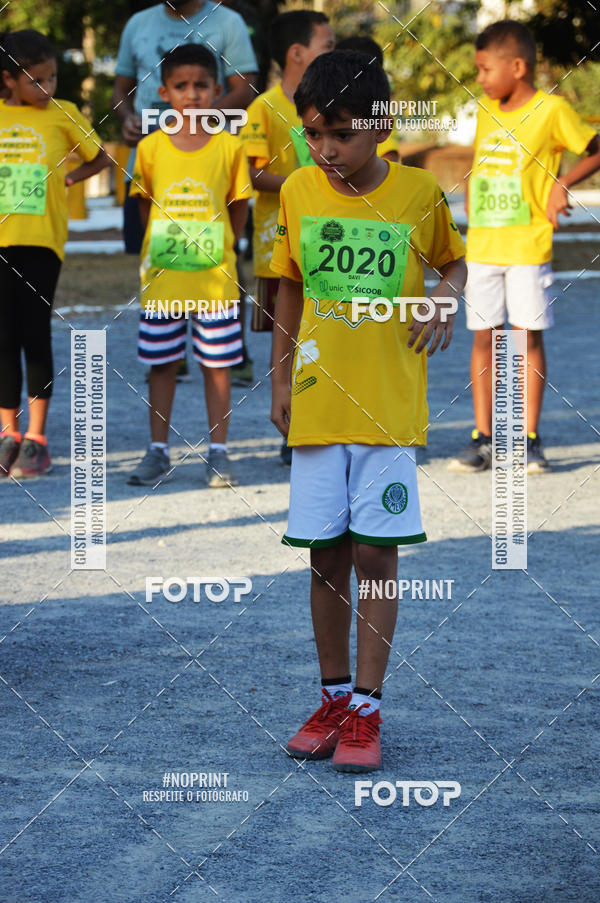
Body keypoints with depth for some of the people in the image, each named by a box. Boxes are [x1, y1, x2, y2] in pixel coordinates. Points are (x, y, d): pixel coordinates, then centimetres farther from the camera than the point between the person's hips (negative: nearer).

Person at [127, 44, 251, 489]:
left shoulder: (229, 147, -2)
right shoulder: (151, 148, 0)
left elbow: (239, 206, 5)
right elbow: (145, 204, 10)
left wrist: (219, 248, 0)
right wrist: (164, 248, 5)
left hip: (216, 279, -1)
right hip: (162, 278, 1)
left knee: (217, 364, 4)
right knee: (162, 364, 8)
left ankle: (219, 453, 12)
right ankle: (158, 452, 16)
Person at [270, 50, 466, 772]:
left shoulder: (419, 192, -4)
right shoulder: (298, 191, 2)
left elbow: (454, 260, 14)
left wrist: (447, 300, -7)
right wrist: (279, 380, 12)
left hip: (391, 407, -2)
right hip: (317, 405, 2)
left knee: (376, 552, -4)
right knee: (326, 556, 6)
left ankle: (366, 711, 2)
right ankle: (333, 699, 19)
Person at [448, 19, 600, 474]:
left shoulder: (551, 110, -7)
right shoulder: (486, 111, 10)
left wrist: (563, 184, -15)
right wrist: (471, 200, 9)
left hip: (528, 247, -5)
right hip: (482, 246, 5)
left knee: (528, 336, 0)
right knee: (484, 338, 4)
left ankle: (530, 440, 7)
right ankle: (483, 440, 8)